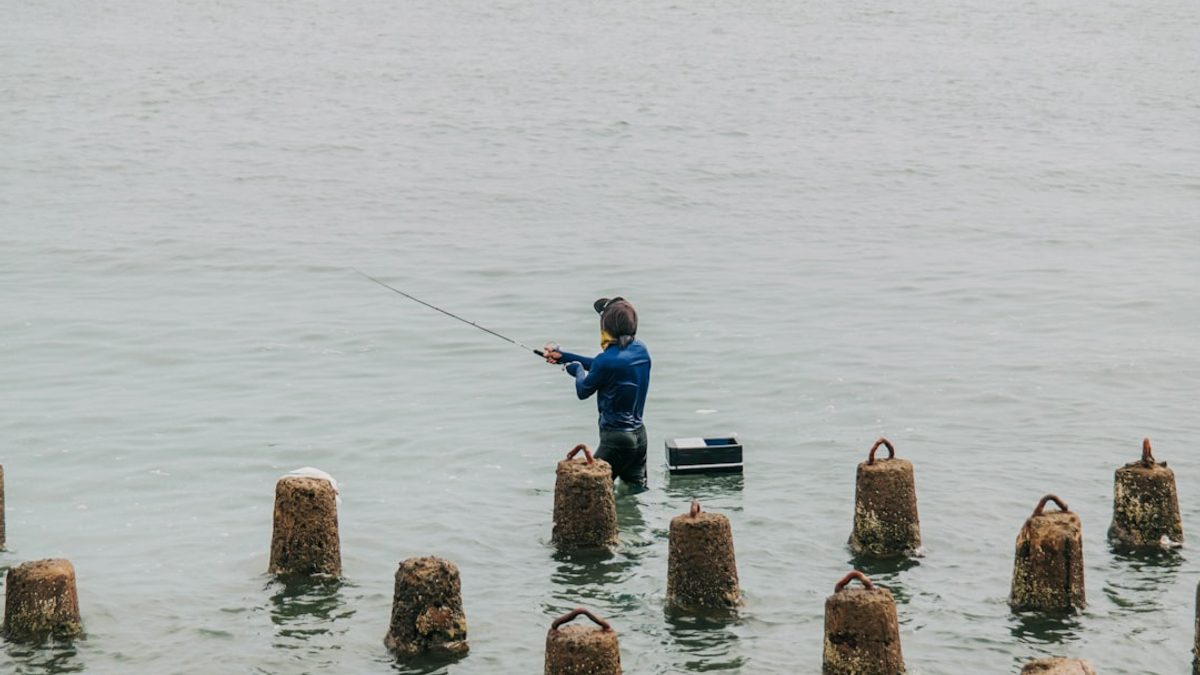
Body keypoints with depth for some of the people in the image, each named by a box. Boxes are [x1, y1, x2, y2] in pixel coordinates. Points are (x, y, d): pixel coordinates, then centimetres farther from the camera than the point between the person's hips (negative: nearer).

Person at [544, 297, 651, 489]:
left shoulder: (607, 360, -23)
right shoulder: (640, 350, 1)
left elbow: (583, 391, -5)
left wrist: (577, 369, 16)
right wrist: (563, 356, 20)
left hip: (615, 439, -8)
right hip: (639, 435, 8)